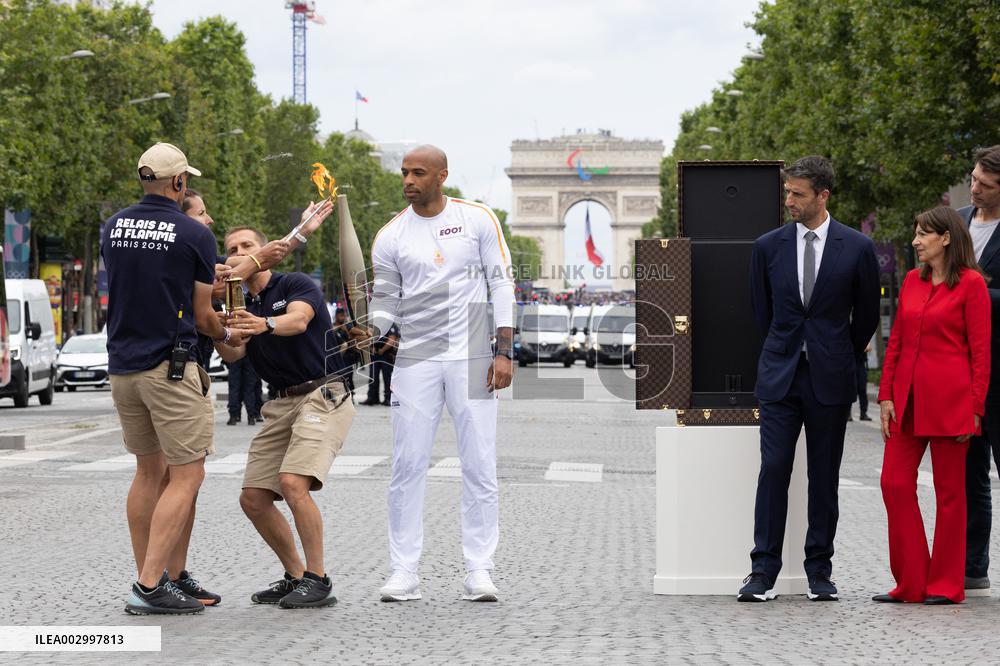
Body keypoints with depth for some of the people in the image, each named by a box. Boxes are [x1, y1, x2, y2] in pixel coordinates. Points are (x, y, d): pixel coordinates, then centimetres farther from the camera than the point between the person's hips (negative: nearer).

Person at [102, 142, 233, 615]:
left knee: (149, 471, 16)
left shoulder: (113, 227, 7)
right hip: (170, 366, -6)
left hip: (121, 366, 6)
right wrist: (224, 335, 22)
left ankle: (172, 576, 18)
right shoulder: (194, 235, -8)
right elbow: (202, 316, 0)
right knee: (186, 475, -3)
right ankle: (150, 586, -11)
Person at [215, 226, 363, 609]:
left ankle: (318, 581, -16)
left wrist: (264, 324, -47)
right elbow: (231, 355, -5)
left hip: (324, 394, -8)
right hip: (280, 404, 8)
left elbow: (298, 320, -26)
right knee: (252, 499, 0)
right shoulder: (243, 309, 15)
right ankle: (295, 577, 14)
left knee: (293, 482, -25)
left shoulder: (297, 284, -3)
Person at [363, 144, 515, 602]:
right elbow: (386, 303, 7)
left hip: (471, 357, -1)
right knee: (408, 466, -2)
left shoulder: (478, 219, 1)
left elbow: (500, 284, 2)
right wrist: (370, 329, -16)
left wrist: (504, 351, -5)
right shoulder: (390, 237, 4)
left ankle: (479, 570, 4)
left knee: (479, 466, -1)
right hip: (415, 359, 1)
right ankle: (403, 572, 3)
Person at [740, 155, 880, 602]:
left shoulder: (857, 248, -1)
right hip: (780, 377, 1)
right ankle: (763, 570, -4)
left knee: (824, 476, 4)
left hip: (830, 379, -1)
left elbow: (867, 314, 9)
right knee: (773, 469, -7)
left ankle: (820, 570, 12)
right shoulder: (768, 247, 3)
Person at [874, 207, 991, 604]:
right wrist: (886, 395, 7)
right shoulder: (912, 281, 12)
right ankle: (911, 582, 9)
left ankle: (946, 585, 10)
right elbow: (895, 342, 14)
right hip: (908, 399, 6)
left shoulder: (971, 283, -6)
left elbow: (980, 350, -8)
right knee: (895, 483, 1)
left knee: (949, 491, 2)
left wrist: (974, 407, -11)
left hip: (949, 400, -6)